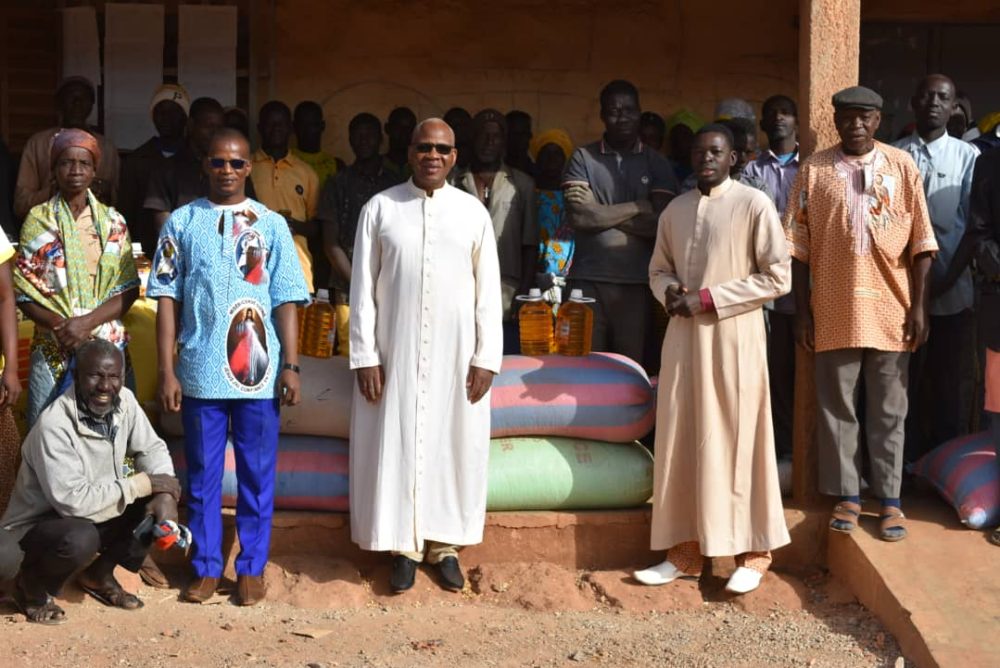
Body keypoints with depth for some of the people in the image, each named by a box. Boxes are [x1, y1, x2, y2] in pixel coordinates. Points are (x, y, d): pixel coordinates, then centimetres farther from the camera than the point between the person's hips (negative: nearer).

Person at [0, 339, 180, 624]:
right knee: (80, 539, -38)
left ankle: (99, 574, 10)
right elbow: (73, 501, -34)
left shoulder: (124, 400, -9)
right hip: (37, 526, -7)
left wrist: (164, 494, -20)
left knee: (159, 503, -13)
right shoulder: (54, 425, -30)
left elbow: (151, 449, 2)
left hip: (96, 514, 7)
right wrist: (143, 483, -27)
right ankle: (31, 584, -3)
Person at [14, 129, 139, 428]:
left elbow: (129, 289, 2)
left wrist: (88, 323, -13)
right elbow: (25, 291, 2)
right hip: (54, 349, -1)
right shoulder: (38, 220, 4)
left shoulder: (112, 221, 7)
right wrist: (59, 325, -15)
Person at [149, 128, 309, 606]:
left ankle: (251, 567, 18)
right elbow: (167, 299, 2)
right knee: (202, 474, 9)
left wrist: (290, 365, -4)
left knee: (257, 474, 7)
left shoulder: (271, 225, 4)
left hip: (258, 371, 0)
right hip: (200, 372, 0)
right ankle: (206, 567, 20)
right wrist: (167, 371, -3)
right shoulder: (182, 222, 4)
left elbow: (286, 301, 3)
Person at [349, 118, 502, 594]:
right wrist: (365, 356, -5)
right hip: (396, 350, -1)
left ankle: (444, 545, 18)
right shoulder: (380, 208, 0)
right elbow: (362, 287, -1)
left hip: (456, 352, 1)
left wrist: (486, 357, -2)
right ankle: (404, 546, 15)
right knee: (396, 445, 3)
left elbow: (487, 290, 3)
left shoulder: (473, 212, 3)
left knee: (453, 445, 5)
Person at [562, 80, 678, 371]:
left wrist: (600, 213, -5)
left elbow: (660, 223, -2)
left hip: (637, 284, 1)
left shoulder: (657, 164, 10)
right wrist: (639, 207, -2)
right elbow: (579, 217, -6)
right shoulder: (583, 158, 7)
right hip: (588, 281, -1)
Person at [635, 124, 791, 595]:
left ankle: (752, 553, 11)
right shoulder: (675, 210, 11)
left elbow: (778, 276, -9)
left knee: (737, 440, -1)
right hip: (683, 335, 5)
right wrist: (671, 291, -4)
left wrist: (705, 298, -12)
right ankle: (686, 551, 14)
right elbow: (658, 269, 21)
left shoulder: (754, 205, -5)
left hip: (733, 335, -5)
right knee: (680, 441, 5)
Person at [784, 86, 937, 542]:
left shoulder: (901, 166, 3)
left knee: (888, 411, 6)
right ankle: (847, 495, 18)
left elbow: (921, 240, 3)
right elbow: (798, 245, 2)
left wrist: (918, 307, -3)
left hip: (890, 311, 0)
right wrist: (802, 311, -2)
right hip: (835, 312, 0)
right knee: (836, 407, 6)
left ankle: (889, 498, 15)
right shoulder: (814, 169, 2)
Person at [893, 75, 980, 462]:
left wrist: (951, 273, -10)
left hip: (952, 288, 0)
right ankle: (906, 459, 19)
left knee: (952, 382, 8)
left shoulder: (968, 156, 2)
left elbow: (974, 222, -2)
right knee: (904, 378, 7)